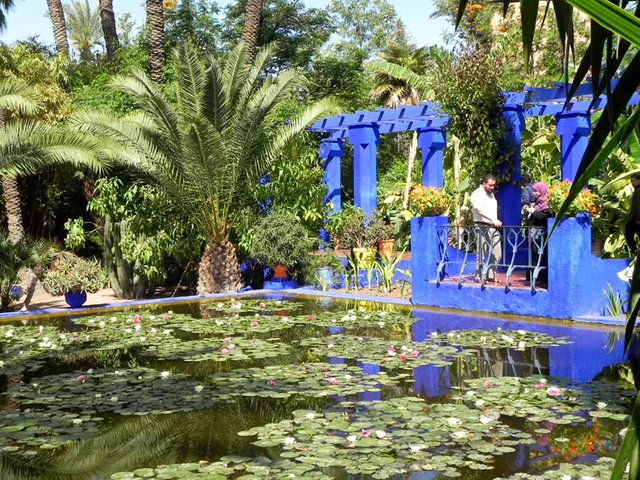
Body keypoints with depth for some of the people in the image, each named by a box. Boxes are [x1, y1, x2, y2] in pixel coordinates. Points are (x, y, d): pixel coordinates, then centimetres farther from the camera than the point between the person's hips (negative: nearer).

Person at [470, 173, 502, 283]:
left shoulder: (491, 194, 17)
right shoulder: (477, 194, -9)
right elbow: (480, 210, -23)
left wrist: (496, 222, 14)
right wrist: (493, 220, -33)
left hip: (493, 227, 7)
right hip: (482, 227, -7)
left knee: (497, 253, 5)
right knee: (482, 254, -3)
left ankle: (491, 275, 15)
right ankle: (479, 277, 4)